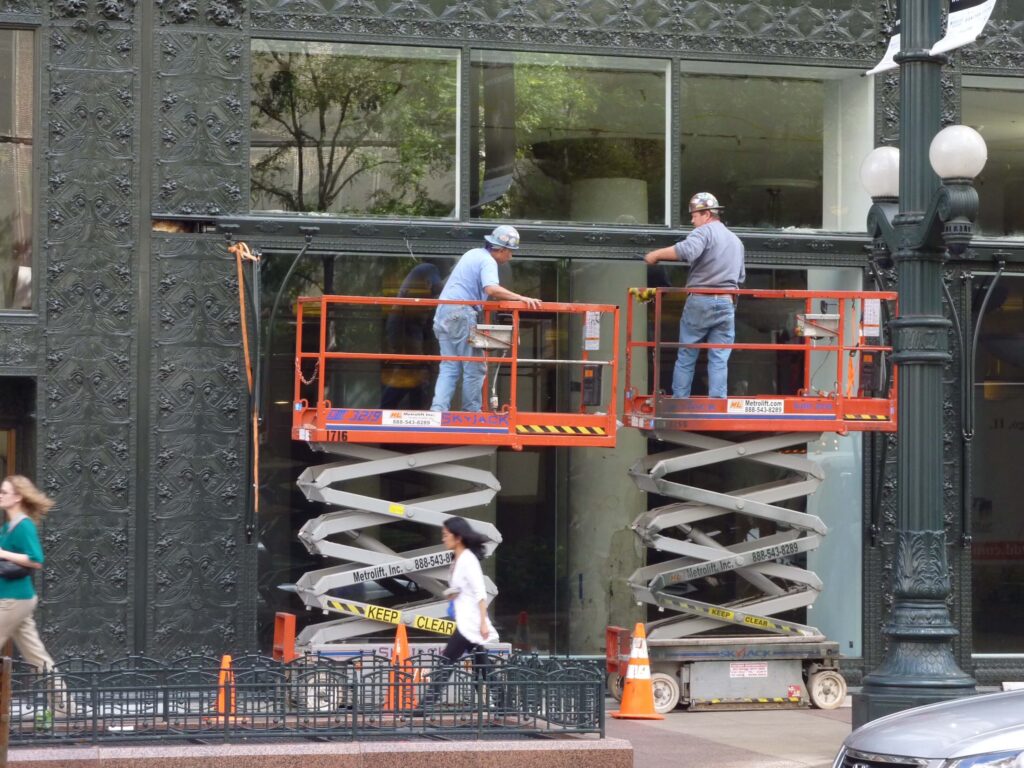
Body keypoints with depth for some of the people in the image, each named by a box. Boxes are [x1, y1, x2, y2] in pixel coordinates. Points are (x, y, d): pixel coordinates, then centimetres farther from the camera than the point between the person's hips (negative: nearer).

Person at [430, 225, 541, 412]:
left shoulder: (472, 254, 21)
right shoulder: (488, 262, -9)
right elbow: (491, 289, -27)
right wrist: (520, 298, -29)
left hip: (443, 311, 9)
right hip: (461, 313, -9)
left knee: (448, 367, 7)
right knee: (474, 368, -1)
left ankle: (438, 408, -7)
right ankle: (472, 413, 1)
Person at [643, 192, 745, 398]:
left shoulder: (704, 231, -3)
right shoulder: (736, 241, 22)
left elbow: (687, 250, -24)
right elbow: (741, 276, 25)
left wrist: (656, 255, -16)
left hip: (700, 301, -5)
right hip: (726, 304, 5)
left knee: (685, 358, 4)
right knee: (719, 360, 2)